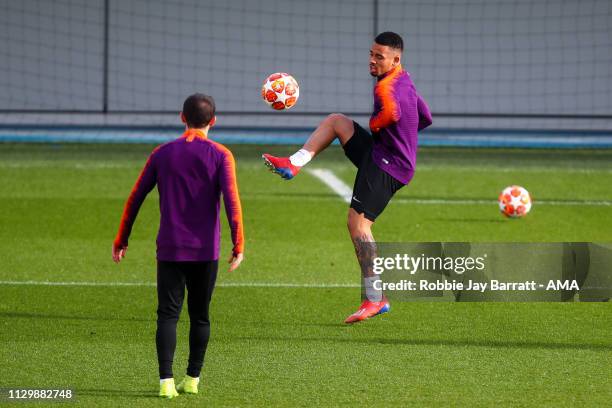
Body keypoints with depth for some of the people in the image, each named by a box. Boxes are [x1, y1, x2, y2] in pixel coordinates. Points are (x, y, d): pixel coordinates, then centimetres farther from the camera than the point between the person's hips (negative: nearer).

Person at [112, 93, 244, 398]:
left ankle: (166, 381, -11)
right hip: (206, 251, 0)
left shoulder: (162, 154, 4)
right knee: (200, 316, 13)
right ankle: (192, 379, 16)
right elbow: (232, 201, -13)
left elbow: (136, 198, 6)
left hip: (170, 249, 0)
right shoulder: (220, 156, -2)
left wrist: (121, 240, 13)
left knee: (168, 315, 0)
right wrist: (238, 245, -12)